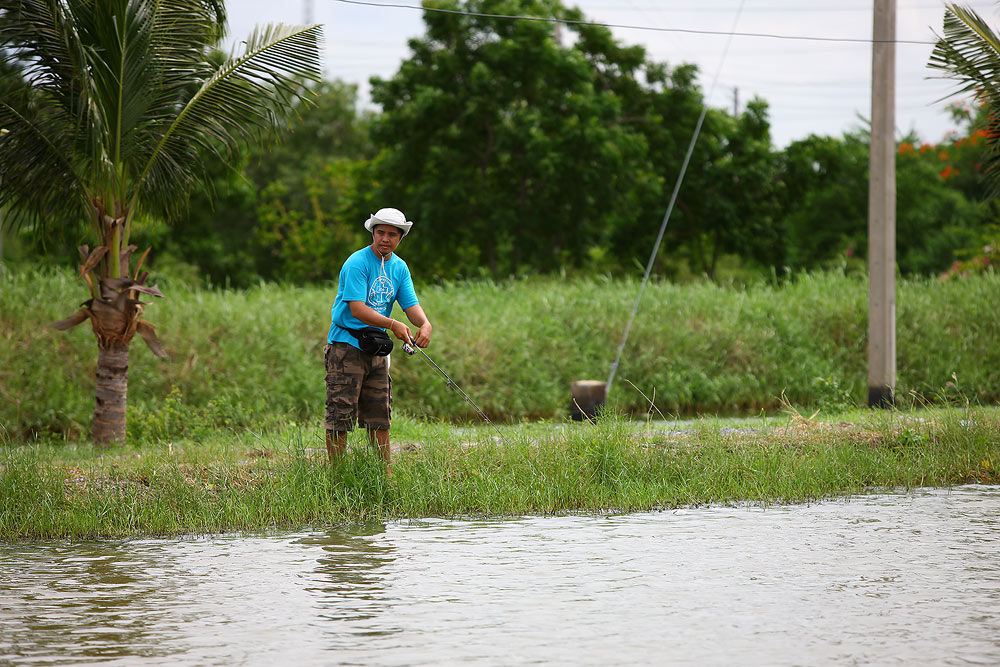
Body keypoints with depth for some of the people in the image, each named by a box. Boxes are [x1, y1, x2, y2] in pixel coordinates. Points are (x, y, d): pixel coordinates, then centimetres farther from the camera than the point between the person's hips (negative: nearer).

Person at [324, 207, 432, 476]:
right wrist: (393, 325, -30)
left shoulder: (399, 267, 9)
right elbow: (357, 309, -21)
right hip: (347, 345, -7)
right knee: (340, 414, -9)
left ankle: (385, 474, 16)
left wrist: (424, 324, -19)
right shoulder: (357, 263, -14)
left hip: (377, 349, 7)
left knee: (380, 414, 10)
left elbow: (411, 305, 4)